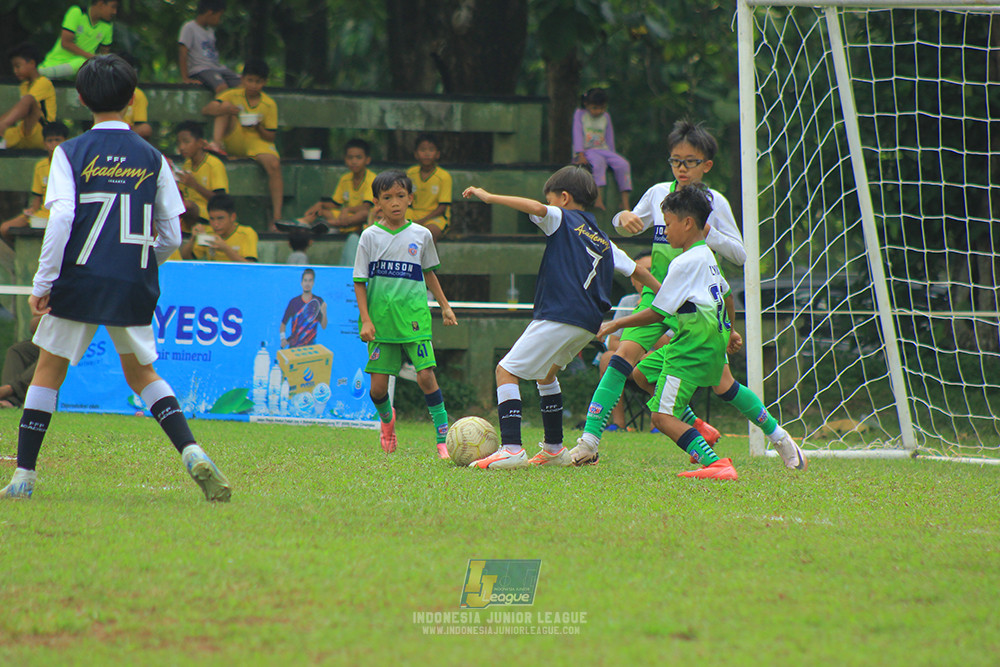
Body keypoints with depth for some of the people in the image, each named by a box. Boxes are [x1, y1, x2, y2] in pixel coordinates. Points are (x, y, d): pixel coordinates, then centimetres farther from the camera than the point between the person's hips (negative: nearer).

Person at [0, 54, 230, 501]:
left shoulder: (70, 154, -4)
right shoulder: (152, 158, 5)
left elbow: (60, 219, -14)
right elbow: (171, 236, 5)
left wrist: (42, 284, -10)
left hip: (79, 281, -3)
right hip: (134, 288, 3)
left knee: (47, 374, 10)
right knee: (141, 373, 18)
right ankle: (193, 454, -2)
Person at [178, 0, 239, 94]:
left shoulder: (210, 30, 20)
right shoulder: (189, 28, -5)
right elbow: (182, 54, -12)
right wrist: (185, 78, -20)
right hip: (200, 70, -8)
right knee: (222, 88, -34)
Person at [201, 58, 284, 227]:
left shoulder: (269, 104, 2)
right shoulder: (233, 96, 3)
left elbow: (271, 137, 3)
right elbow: (206, 109, -10)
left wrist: (258, 127, -19)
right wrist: (224, 109, -31)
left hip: (257, 142, -1)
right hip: (232, 142, 1)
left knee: (274, 164, -30)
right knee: (226, 106, -15)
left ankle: (276, 218, -30)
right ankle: (216, 144, -30)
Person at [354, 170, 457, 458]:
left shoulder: (421, 235, 6)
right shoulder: (370, 237, 1)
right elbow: (360, 282, 3)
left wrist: (445, 306, 19)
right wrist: (365, 320, -6)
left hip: (414, 318, 0)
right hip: (380, 320, 0)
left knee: (426, 375, -12)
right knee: (378, 385, 0)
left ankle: (443, 437, -6)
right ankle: (387, 418, 33)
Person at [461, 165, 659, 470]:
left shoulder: (562, 220, 1)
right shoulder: (603, 241, 21)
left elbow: (536, 208, -20)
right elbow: (636, 270, 27)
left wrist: (489, 197, -17)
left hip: (558, 317, -8)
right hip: (589, 322, 8)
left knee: (507, 371, -6)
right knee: (546, 373, 30)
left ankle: (511, 448, -22)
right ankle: (554, 449, 32)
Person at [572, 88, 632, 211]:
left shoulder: (606, 117, 15)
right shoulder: (580, 114, 3)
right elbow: (577, 134, -4)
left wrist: (611, 155, 9)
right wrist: (580, 155, -14)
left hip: (603, 150, 5)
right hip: (586, 150, -5)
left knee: (623, 164, -20)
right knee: (598, 161, -38)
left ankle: (625, 203, -23)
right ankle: (598, 199, -49)